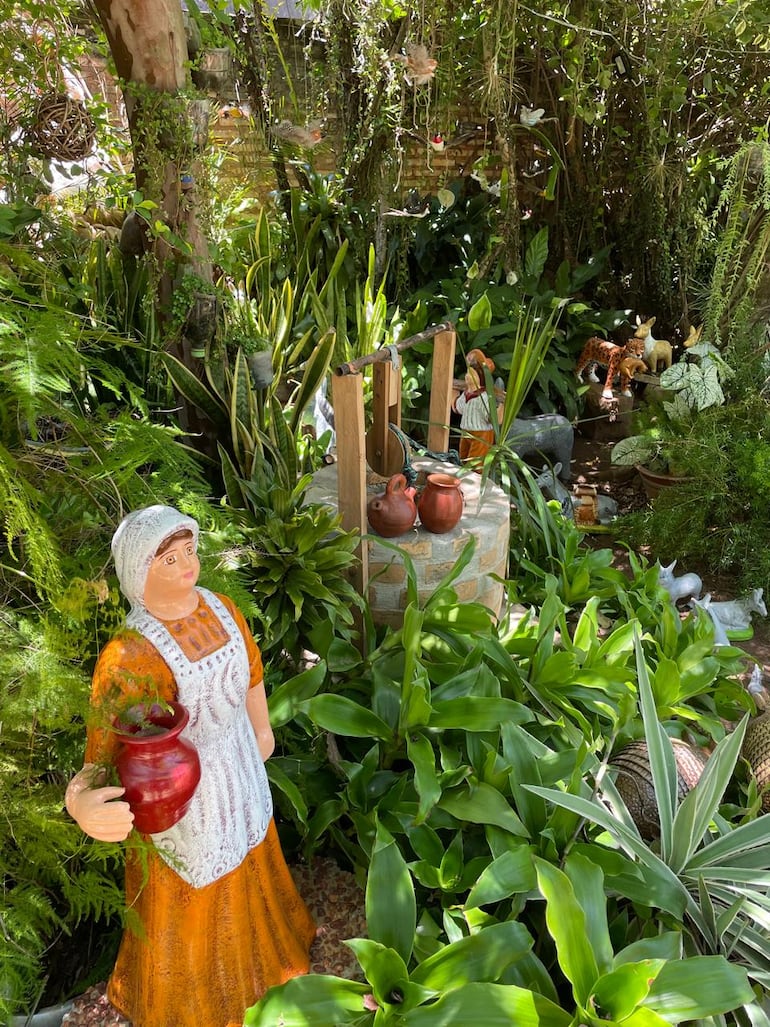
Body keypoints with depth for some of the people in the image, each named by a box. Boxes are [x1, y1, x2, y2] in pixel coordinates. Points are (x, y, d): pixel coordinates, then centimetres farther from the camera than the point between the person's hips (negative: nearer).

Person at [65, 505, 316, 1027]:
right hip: (184, 791, -5)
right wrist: (81, 800, -54)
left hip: (240, 762, 6)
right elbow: (104, 760, -32)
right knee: (196, 902, 21)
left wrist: (262, 729, 16)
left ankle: (255, 946, 66)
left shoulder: (221, 607, -14)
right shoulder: (128, 657, -33)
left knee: (246, 863, 32)